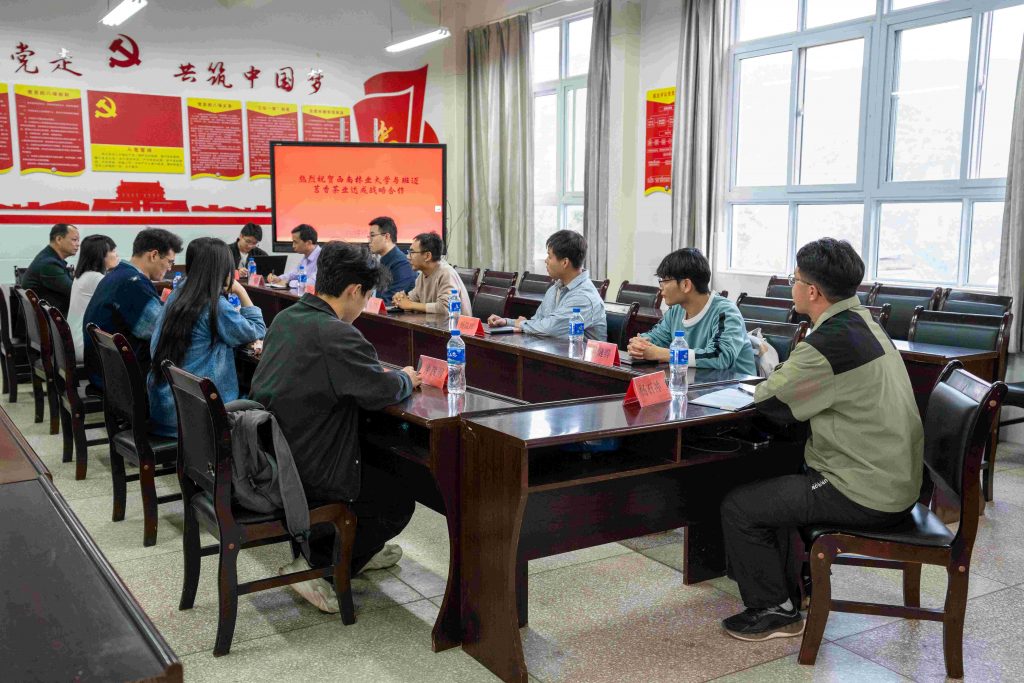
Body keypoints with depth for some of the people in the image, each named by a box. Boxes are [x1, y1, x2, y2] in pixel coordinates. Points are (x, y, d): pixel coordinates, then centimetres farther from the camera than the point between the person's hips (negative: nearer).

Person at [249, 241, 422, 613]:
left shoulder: (286, 317, 6)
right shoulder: (335, 334, -23)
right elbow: (382, 391, -24)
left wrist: (385, 374, 8)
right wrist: (406, 379, -1)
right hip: (301, 473, -9)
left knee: (373, 456, 27)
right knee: (398, 502, 9)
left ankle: (358, 551, 36)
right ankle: (317, 566, 8)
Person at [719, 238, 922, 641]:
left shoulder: (834, 340, -25)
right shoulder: (861, 322, 7)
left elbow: (769, 400, -17)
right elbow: (804, 389, 13)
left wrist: (769, 379, 4)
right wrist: (781, 375, -4)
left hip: (864, 496, -10)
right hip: (894, 482, 10)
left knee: (739, 508, -4)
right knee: (777, 480, 27)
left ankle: (774, 611, 11)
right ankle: (791, 583, 37)